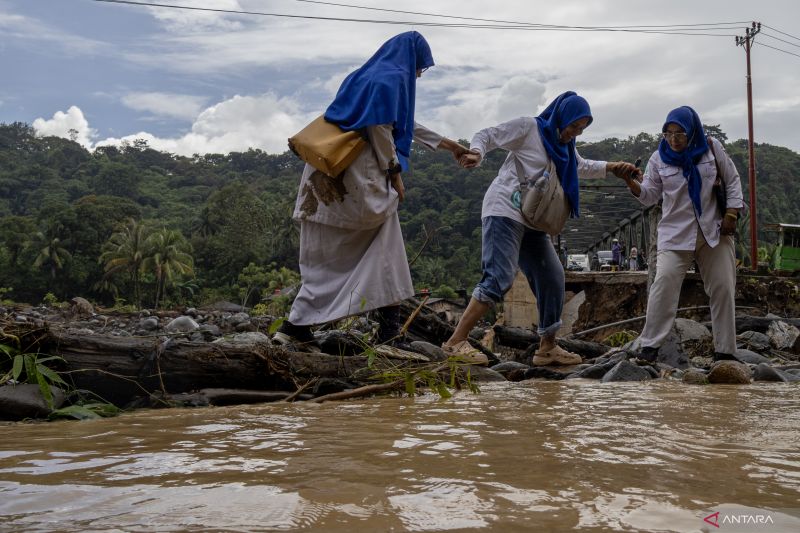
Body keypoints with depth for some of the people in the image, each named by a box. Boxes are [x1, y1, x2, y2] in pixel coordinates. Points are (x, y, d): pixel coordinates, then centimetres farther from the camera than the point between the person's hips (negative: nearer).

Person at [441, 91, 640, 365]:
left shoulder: (563, 145, 20)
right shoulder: (528, 127, -5)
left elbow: (582, 166, 38)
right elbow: (487, 135, -5)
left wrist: (612, 167, 26)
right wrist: (476, 153, -26)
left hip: (532, 221, 10)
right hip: (505, 211, -9)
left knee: (552, 278, 8)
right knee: (499, 278, -22)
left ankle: (547, 348, 18)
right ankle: (456, 341, -21)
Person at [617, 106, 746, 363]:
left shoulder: (712, 148, -2)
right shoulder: (659, 158, -3)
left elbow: (732, 180, 6)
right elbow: (650, 195, -4)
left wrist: (731, 213, -4)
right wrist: (631, 183, -23)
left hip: (714, 230, 2)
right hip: (676, 233, -1)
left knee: (722, 287, 5)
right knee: (664, 282, -17)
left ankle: (725, 350, 17)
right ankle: (650, 344, -8)